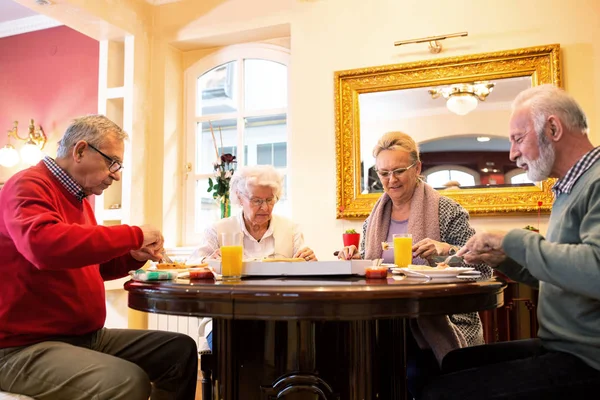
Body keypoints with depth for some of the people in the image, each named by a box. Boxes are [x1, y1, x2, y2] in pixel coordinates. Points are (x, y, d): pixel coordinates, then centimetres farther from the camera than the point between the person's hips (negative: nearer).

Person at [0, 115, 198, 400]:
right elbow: (45, 245, -36)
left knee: (182, 350, -2)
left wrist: (132, 256, 6)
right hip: (28, 346, -9)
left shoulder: (79, 197, 14)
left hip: (87, 335, 9)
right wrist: (134, 236, -25)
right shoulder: (28, 186, -13)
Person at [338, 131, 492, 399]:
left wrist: (448, 250, -23)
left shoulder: (447, 211, -3)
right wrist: (354, 260, -5)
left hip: (436, 322, -3)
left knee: (411, 372, -29)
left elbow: (483, 269, -6)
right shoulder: (374, 217, 10)